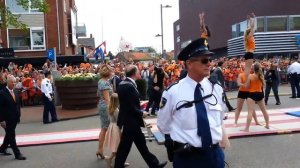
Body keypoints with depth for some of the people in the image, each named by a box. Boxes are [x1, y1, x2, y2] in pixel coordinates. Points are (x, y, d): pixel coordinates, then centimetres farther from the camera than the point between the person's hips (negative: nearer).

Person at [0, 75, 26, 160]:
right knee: (11, 136, 0)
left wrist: (18, 116, 11)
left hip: (14, 119, 7)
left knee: (9, 135, 20)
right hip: (7, 120, -7)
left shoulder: (15, 92, 8)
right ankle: (17, 154, 6)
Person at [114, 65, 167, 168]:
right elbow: (132, 108, -25)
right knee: (124, 147, 5)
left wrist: (139, 106, 12)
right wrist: (142, 113, -10)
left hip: (127, 120, 10)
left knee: (141, 143, 17)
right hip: (130, 121, -10)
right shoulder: (129, 86, -24)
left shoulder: (123, 83, 6)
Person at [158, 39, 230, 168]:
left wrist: (219, 137, 11)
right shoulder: (172, 92, -13)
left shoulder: (216, 88, -2)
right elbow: (164, 125, -1)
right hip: (186, 157, -3)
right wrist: (182, 142, 3)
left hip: (215, 154, 4)